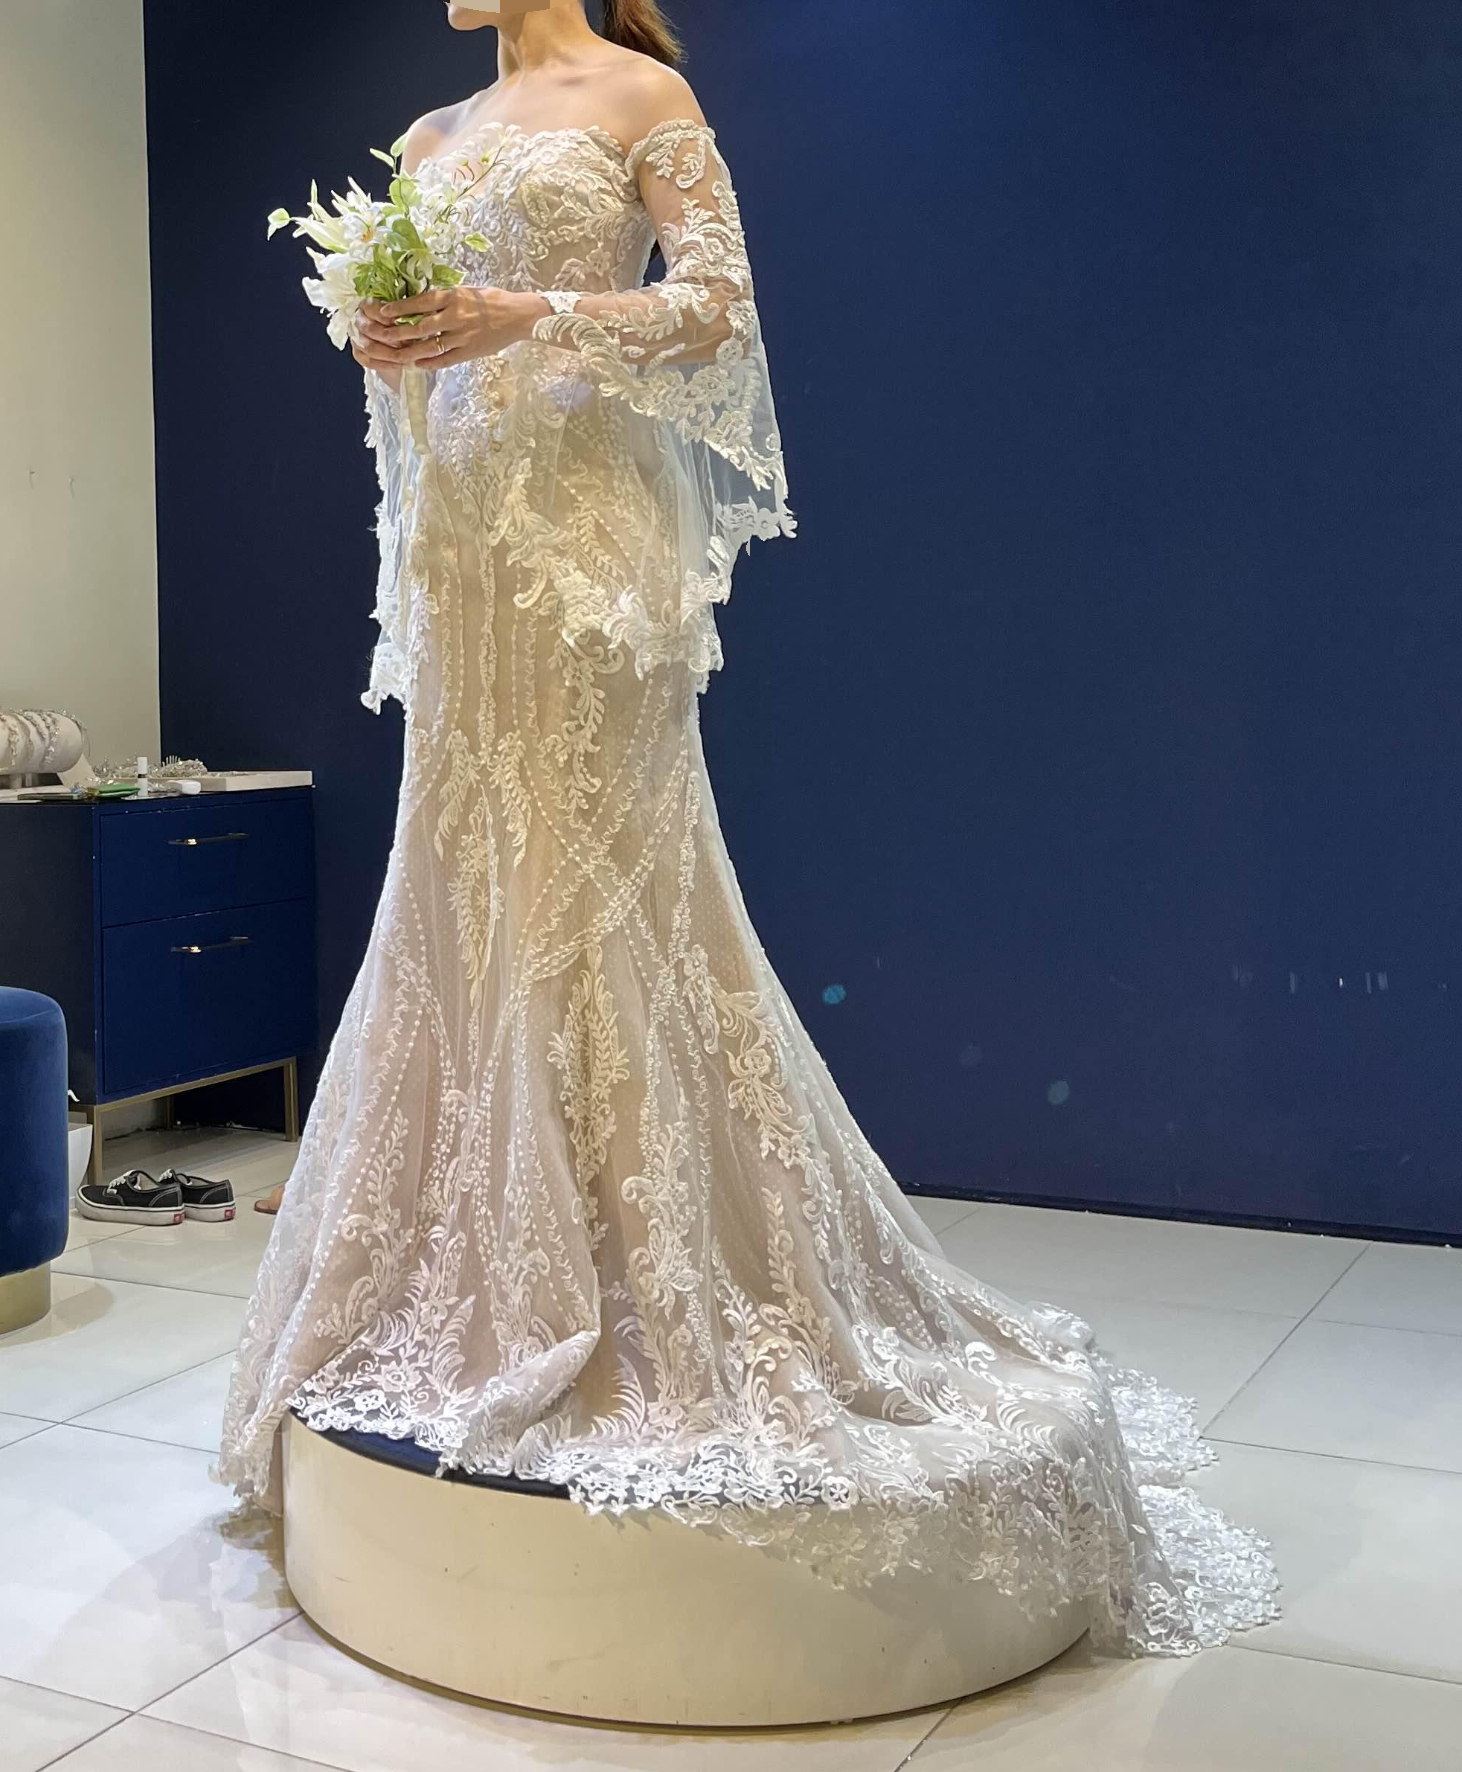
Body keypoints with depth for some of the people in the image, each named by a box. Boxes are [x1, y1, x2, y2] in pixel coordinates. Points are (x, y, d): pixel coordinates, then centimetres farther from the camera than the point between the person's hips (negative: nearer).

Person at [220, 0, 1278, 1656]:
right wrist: (388, 341, 0)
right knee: (471, 886, 5)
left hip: (588, 523, -7)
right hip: (463, 529, 7)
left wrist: (527, 318, -18)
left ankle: (674, 1298, -2)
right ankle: (492, 1277, 14)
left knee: (598, 887, -10)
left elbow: (715, 304, -8)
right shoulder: (430, 139, 22)